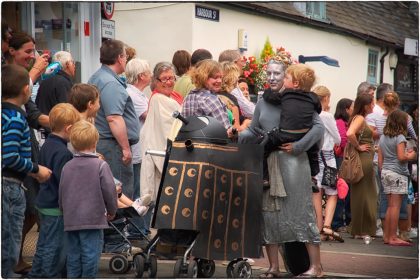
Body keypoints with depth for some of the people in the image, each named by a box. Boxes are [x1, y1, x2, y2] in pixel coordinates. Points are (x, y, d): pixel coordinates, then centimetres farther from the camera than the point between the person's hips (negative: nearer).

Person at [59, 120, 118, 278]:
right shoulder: (100, 165, -9)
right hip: (93, 219, -4)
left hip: (71, 221, 5)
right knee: (91, 256, 0)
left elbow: (61, 194, 11)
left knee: (73, 256, 12)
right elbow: (109, 191, -8)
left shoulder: (67, 167, 4)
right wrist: (111, 211, 10)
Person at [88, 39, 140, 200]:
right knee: (122, 193, -7)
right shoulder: (110, 83, -18)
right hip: (113, 145, -11)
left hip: (100, 142, 11)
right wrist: (126, 148, -20)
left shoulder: (96, 78, 16)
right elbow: (114, 119, -25)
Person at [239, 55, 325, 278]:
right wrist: (237, 136, -2)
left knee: (300, 212, -4)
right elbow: (253, 132, 17)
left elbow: (318, 126, -9)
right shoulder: (263, 102, 15)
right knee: (268, 213, 3)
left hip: (291, 162, -5)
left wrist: (298, 146, -16)